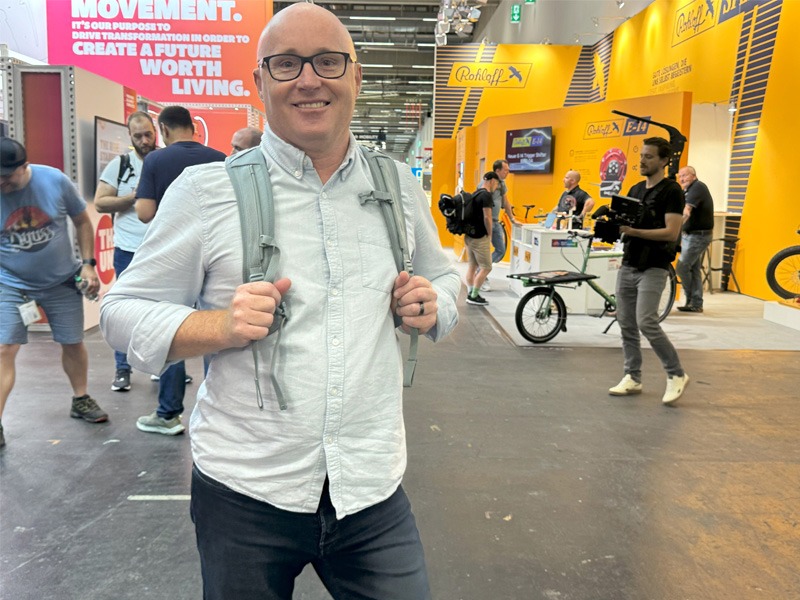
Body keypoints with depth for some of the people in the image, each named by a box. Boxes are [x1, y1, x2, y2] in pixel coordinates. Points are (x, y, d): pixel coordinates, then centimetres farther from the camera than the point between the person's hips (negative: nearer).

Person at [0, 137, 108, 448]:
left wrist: (88, 264, -5)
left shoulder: (55, 181, -14)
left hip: (61, 280, 1)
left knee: (73, 342, 10)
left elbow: (82, 222, 0)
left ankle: (81, 400, 32)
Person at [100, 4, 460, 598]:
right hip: (244, 491, -2)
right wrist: (222, 326, -20)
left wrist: (432, 307, -3)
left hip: (373, 487, 3)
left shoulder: (400, 186, 6)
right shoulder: (206, 190, -6)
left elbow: (444, 280, 20)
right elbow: (124, 310, -2)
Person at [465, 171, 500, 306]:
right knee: (486, 267, -3)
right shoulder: (486, 195, -14)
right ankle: (474, 296, -2)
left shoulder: (475, 194, 15)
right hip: (480, 237, -10)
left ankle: (470, 294, 17)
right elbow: (487, 217, -20)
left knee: (472, 265, 14)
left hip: (469, 235, 10)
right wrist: (489, 234, -9)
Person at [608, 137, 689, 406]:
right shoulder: (635, 189, 15)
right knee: (627, 324, 7)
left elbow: (671, 233, -17)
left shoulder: (671, 191, -8)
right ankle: (632, 378, 17)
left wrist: (633, 231, -25)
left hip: (652, 268, -7)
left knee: (647, 323, -15)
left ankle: (676, 374, 2)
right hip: (628, 265, 7)